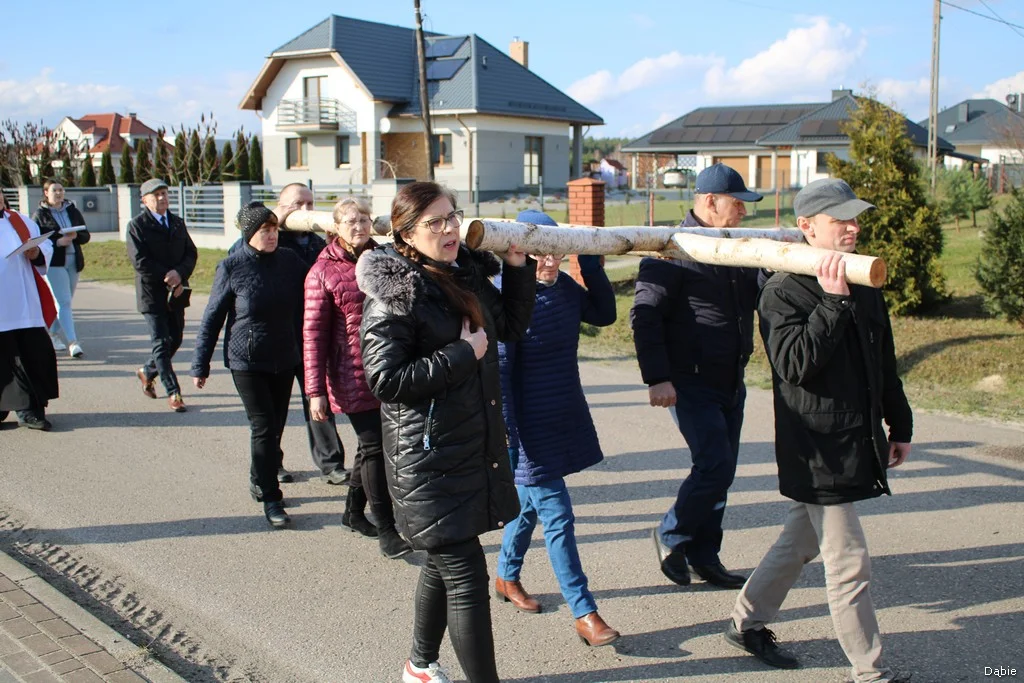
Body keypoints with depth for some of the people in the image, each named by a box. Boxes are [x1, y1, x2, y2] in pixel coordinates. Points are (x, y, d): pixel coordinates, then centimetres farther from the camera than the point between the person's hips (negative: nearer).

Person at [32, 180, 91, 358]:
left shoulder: (73, 211, 12)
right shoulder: (39, 214, -1)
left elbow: (86, 235, 11)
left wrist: (75, 236, -11)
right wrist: (58, 242, -20)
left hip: (74, 262, 5)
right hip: (54, 263, -5)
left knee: (64, 302, 12)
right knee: (64, 302, -12)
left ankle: (53, 336, 27)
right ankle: (72, 343, -18)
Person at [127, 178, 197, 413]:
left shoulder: (178, 223, 12)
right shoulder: (137, 225, -4)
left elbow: (191, 254, 6)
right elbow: (140, 261, -13)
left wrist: (179, 274, -13)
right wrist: (168, 278, -15)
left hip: (176, 293, 5)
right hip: (152, 294, -5)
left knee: (175, 340, 11)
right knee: (162, 343, -4)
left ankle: (147, 372, 36)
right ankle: (173, 393, 1)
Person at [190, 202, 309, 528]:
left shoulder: (290, 261, -2)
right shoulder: (231, 267, -9)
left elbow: (304, 306, 3)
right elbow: (212, 317, -3)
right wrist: (200, 366, 0)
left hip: (285, 359, 4)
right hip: (247, 361, -4)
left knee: (275, 426, 12)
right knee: (263, 426, -6)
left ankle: (260, 482, 33)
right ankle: (270, 498, 4)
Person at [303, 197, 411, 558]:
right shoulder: (323, 271, -6)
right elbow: (313, 333, -8)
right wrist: (316, 390, -12)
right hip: (355, 377, -5)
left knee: (373, 446, 16)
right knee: (375, 448, -4)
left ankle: (354, 511, 35)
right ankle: (386, 529, 6)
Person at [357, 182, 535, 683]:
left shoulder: (467, 274, 7)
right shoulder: (393, 294, -15)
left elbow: (511, 326, 21)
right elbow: (386, 380, -21)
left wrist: (517, 266, 9)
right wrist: (463, 354, -19)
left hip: (476, 449, 8)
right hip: (429, 460, -8)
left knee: (443, 564, 23)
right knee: (466, 577, -6)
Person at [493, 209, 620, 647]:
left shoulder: (562, 285, 2)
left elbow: (604, 314, 17)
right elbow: (498, 373, -21)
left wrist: (592, 266, 3)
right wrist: (506, 437, -21)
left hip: (564, 422, 8)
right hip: (531, 432, -8)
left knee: (530, 505, 22)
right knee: (558, 519, -3)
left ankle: (507, 577, 42)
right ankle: (585, 614, 5)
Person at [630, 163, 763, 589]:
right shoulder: (674, 251, -12)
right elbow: (645, 315, -17)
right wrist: (657, 378, -23)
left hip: (731, 382, 8)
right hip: (691, 382, -8)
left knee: (721, 471, 12)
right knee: (714, 466, -12)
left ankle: (704, 557, 24)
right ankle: (671, 535, 11)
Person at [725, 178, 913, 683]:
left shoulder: (863, 284, 10)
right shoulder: (783, 291, -14)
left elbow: (884, 361, 19)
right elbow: (795, 364, -27)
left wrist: (899, 424, 22)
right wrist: (833, 301, -29)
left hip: (858, 441, 8)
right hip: (817, 447, -8)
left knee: (801, 540, 19)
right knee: (848, 562, -1)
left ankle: (746, 623, 35)